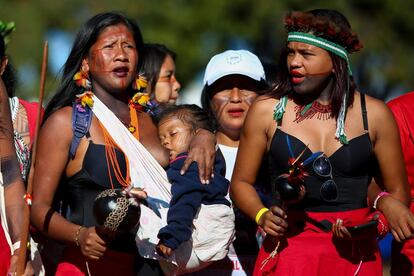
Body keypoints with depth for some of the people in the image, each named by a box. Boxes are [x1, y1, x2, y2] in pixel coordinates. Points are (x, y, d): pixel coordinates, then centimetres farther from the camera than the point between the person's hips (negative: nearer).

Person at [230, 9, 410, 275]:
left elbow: (398, 192, 8)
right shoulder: (267, 110, 1)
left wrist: (377, 224, -10)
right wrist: (262, 215, -10)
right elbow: (241, 182, 9)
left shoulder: (374, 114, 1)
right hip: (289, 250, 0)